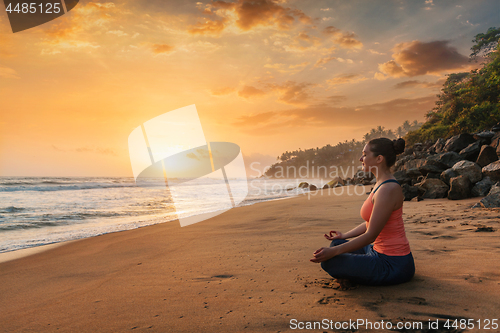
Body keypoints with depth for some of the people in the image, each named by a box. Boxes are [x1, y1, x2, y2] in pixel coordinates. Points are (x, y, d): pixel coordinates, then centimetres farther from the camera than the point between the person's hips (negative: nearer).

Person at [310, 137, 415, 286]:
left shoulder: (388, 189, -24)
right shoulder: (382, 184, 6)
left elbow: (370, 235, -24)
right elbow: (371, 223, 17)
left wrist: (333, 252, -23)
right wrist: (345, 235, 26)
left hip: (393, 264, -10)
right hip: (381, 252, 10)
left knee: (329, 263, -15)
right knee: (337, 244, 19)